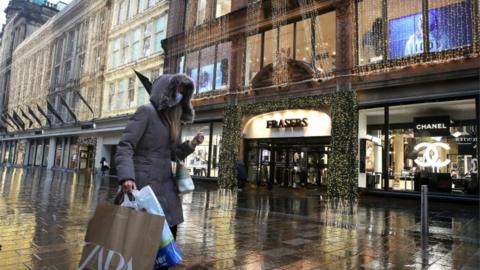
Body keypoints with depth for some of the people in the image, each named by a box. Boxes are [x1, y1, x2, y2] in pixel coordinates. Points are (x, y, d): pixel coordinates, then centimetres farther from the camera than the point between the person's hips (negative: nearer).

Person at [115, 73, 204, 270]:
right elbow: (124, 146, -15)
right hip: (145, 185, -8)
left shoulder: (173, 120, 16)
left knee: (168, 234, 12)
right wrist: (126, 176, -29)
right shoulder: (146, 112, -7)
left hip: (166, 186, 8)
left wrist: (191, 145, 5)